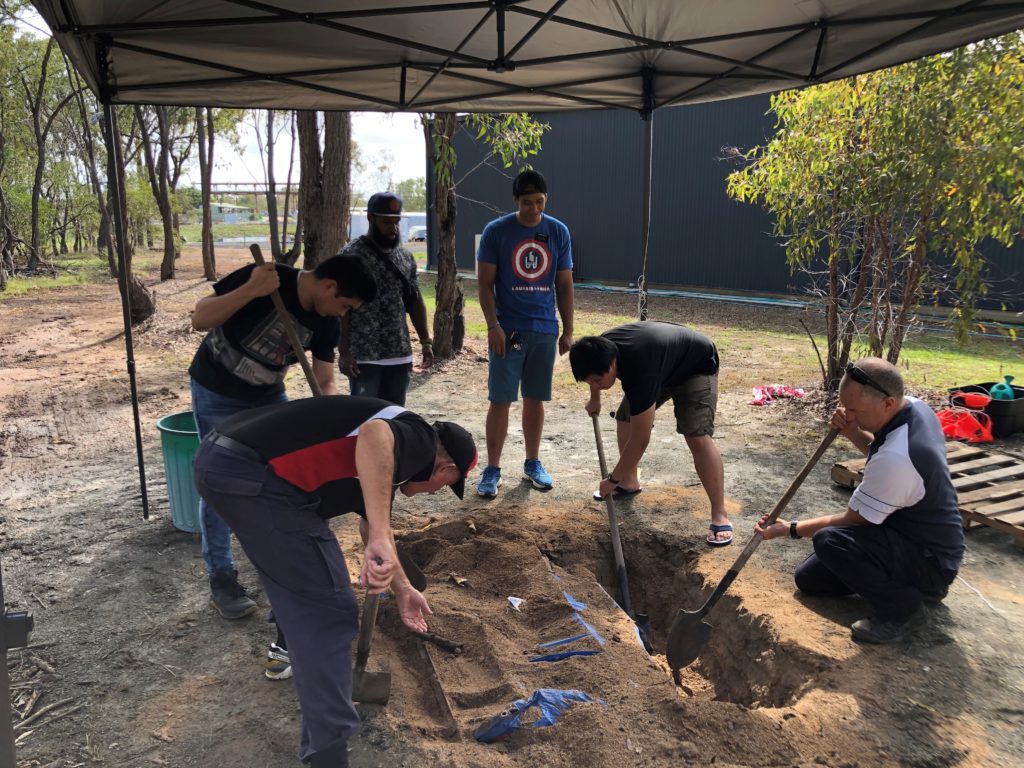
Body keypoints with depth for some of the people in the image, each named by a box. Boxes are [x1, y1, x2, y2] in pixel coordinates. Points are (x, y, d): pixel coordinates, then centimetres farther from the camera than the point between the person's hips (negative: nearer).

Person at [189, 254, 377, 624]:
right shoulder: (265, 278, -27)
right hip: (217, 395, -5)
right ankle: (221, 580, 11)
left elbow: (325, 383, -8)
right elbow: (200, 319, -27)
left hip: (268, 396, 6)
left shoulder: (326, 324, -10)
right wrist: (251, 290, -40)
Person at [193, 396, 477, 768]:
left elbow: (376, 526, 40)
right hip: (249, 472, -11)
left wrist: (403, 591, 51)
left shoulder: (398, 450, 26)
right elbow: (374, 436, -28)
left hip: (218, 455, 11)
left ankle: (292, 645, 58)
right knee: (327, 610, -1)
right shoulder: (418, 440, -1)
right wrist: (378, 539, -33)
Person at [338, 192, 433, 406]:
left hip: (400, 355, 6)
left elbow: (415, 301, 16)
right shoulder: (351, 255, -8)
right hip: (363, 356, -5)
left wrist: (426, 341, 10)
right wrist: (343, 352, -15)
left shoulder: (406, 257, 10)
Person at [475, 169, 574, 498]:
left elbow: (564, 285, 8)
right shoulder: (496, 231, -4)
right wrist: (493, 326, -12)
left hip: (545, 330, 3)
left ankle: (533, 463, 25)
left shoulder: (558, 232, 4)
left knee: (535, 399, 11)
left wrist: (568, 330, 4)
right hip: (508, 330, -2)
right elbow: (485, 282, -3)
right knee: (500, 400, -1)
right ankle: (492, 469, 9)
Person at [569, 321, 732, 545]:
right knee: (624, 418, 5)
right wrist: (594, 399, 22)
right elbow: (594, 370, 9)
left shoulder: (640, 371, -44)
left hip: (696, 365, -8)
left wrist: (613, 479, -25)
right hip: (661, 352, 8)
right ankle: (630, 482, 24)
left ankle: (720, 516, -17)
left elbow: (640, 439, -36)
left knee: (697, 438, -23)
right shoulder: (601, 348, -23)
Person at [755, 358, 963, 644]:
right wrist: (853, 433, -7)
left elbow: (851, 521, -22)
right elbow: (879, 451, 14)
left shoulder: (896, 459, -36)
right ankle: (921, 585, 18)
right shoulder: (914, 405, -8)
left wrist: (790, 529, -11)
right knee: (809, 579, 12)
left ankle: (903, 608, -9)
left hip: (931, 560, -9)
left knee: (829, 540, -35)